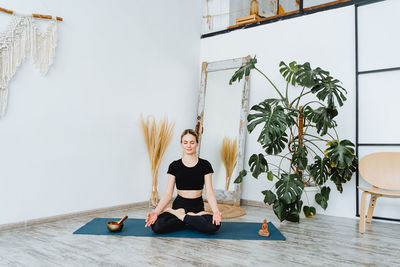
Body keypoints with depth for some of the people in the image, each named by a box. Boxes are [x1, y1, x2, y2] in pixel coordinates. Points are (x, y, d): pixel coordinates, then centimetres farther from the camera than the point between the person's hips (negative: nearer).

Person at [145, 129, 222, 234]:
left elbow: (209, 192, -2)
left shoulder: (205, 165, 2)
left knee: (214, 225, -33)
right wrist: (156, 211, -17)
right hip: (179, 205, 0)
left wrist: (216, 211, -21)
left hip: (197, 207, 0)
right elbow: (168, 193, -1)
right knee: (157, 226, -30)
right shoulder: (174, 166, 4)